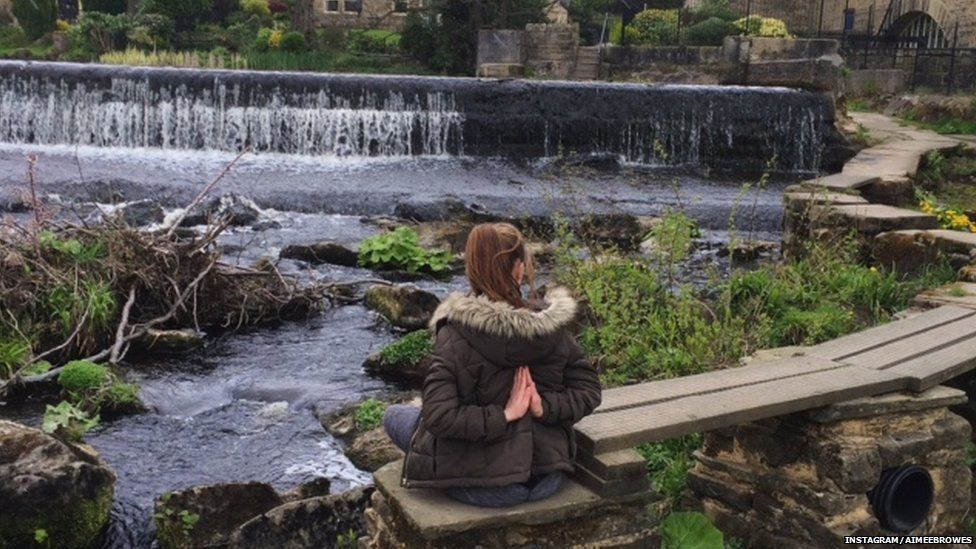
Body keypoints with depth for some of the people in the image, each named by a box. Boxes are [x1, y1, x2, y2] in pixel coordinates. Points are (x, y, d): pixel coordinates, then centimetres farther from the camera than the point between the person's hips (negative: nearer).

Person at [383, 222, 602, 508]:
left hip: (488, 489, -4)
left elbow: (438, 416, -24)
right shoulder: (554, 326, -7)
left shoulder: (456, 334, -18)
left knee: (394, 415, 18)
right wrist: (545, 407, -13)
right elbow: (589, 391, -2)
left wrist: (502, 416, -17)